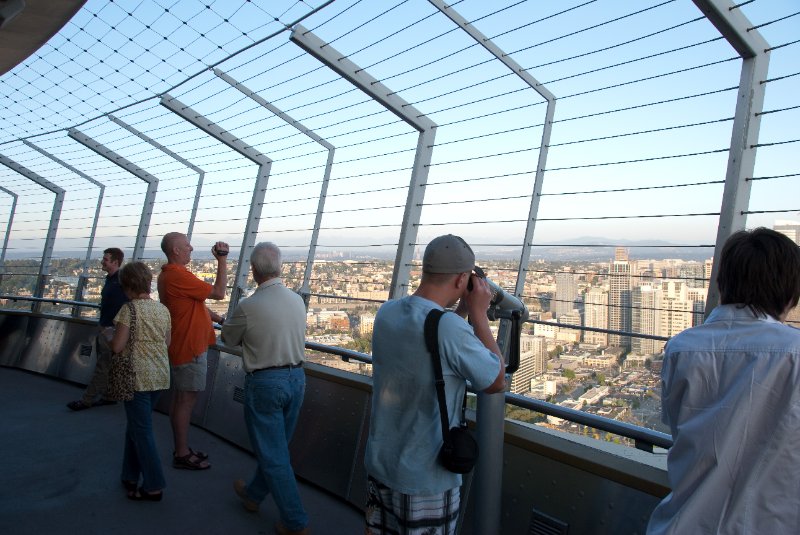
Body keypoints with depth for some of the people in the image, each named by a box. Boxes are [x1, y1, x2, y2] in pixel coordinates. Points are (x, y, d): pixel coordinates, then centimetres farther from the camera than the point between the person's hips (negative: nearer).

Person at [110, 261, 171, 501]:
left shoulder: (130, 309, -13)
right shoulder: (163, 309, 6)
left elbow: (117, 346, -14)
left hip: (139, 377, -7)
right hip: (160, 375, 7)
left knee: (141, 431, 3)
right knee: (135, 425, 21)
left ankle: (154, 486, 8)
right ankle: (131, 476, 31)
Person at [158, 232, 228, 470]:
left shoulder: (168, 274, 12)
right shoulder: (178, 276, -22)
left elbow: (194, 303, 17)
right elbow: (218, 292, -20)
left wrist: (217, 317, 12)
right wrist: (222, 259, -16)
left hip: (182, 346, 11)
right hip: (189, 348, -11)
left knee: (180, 399, 16)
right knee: (186, 400, -1)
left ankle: (182, 449, 28)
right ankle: (182, 455, 10)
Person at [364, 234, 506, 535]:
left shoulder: (386, 313, -6)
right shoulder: (449, 327, -27)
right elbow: (496, 383, -11)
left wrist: (463, 311, 10)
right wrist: (478, 314, -8)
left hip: (379, 465, 6)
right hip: (426, 480, -6)